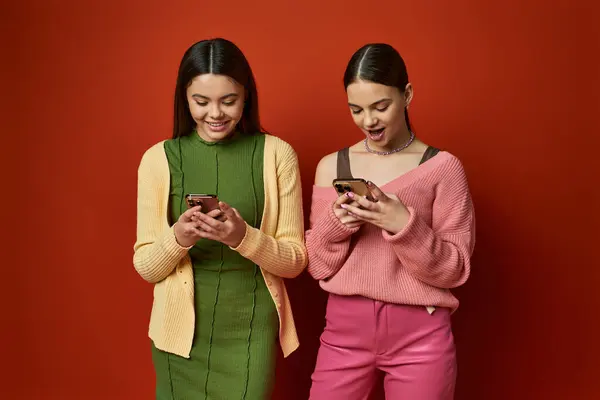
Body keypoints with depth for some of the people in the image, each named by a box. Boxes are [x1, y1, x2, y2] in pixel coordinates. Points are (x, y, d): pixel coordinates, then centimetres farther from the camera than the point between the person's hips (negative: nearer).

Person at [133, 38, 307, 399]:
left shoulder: (276, 154, -5)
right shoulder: (159, 159, -3)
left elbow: (295, 260, -3)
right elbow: (146, 268, 0)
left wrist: (243, 237, -20)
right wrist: (177, 238, -20)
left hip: (250, 332, -1)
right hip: (181, 331, 1)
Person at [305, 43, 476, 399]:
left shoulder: (443, 167, -5)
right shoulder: (331, 166, 3)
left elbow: (453, 269, -6)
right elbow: (318, 265, 4)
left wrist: (403, 224, -21)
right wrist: (333, 224, -15)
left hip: (419, 334, -2)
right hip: (344, 329, 2)